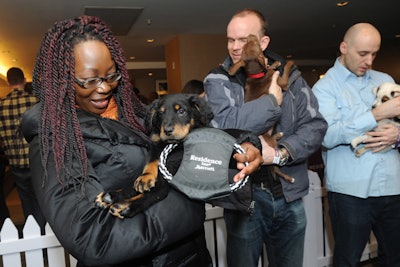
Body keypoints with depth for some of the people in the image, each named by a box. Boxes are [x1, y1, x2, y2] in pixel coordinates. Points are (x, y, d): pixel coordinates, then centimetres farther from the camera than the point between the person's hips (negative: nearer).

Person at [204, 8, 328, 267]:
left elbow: (316, 125, -4)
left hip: (289, 196, 3)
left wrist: (281, 153, -19)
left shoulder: (289, 76, 2)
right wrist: (274, 99, -16)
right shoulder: (217, 81, -6)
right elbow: (224, 126, -24)